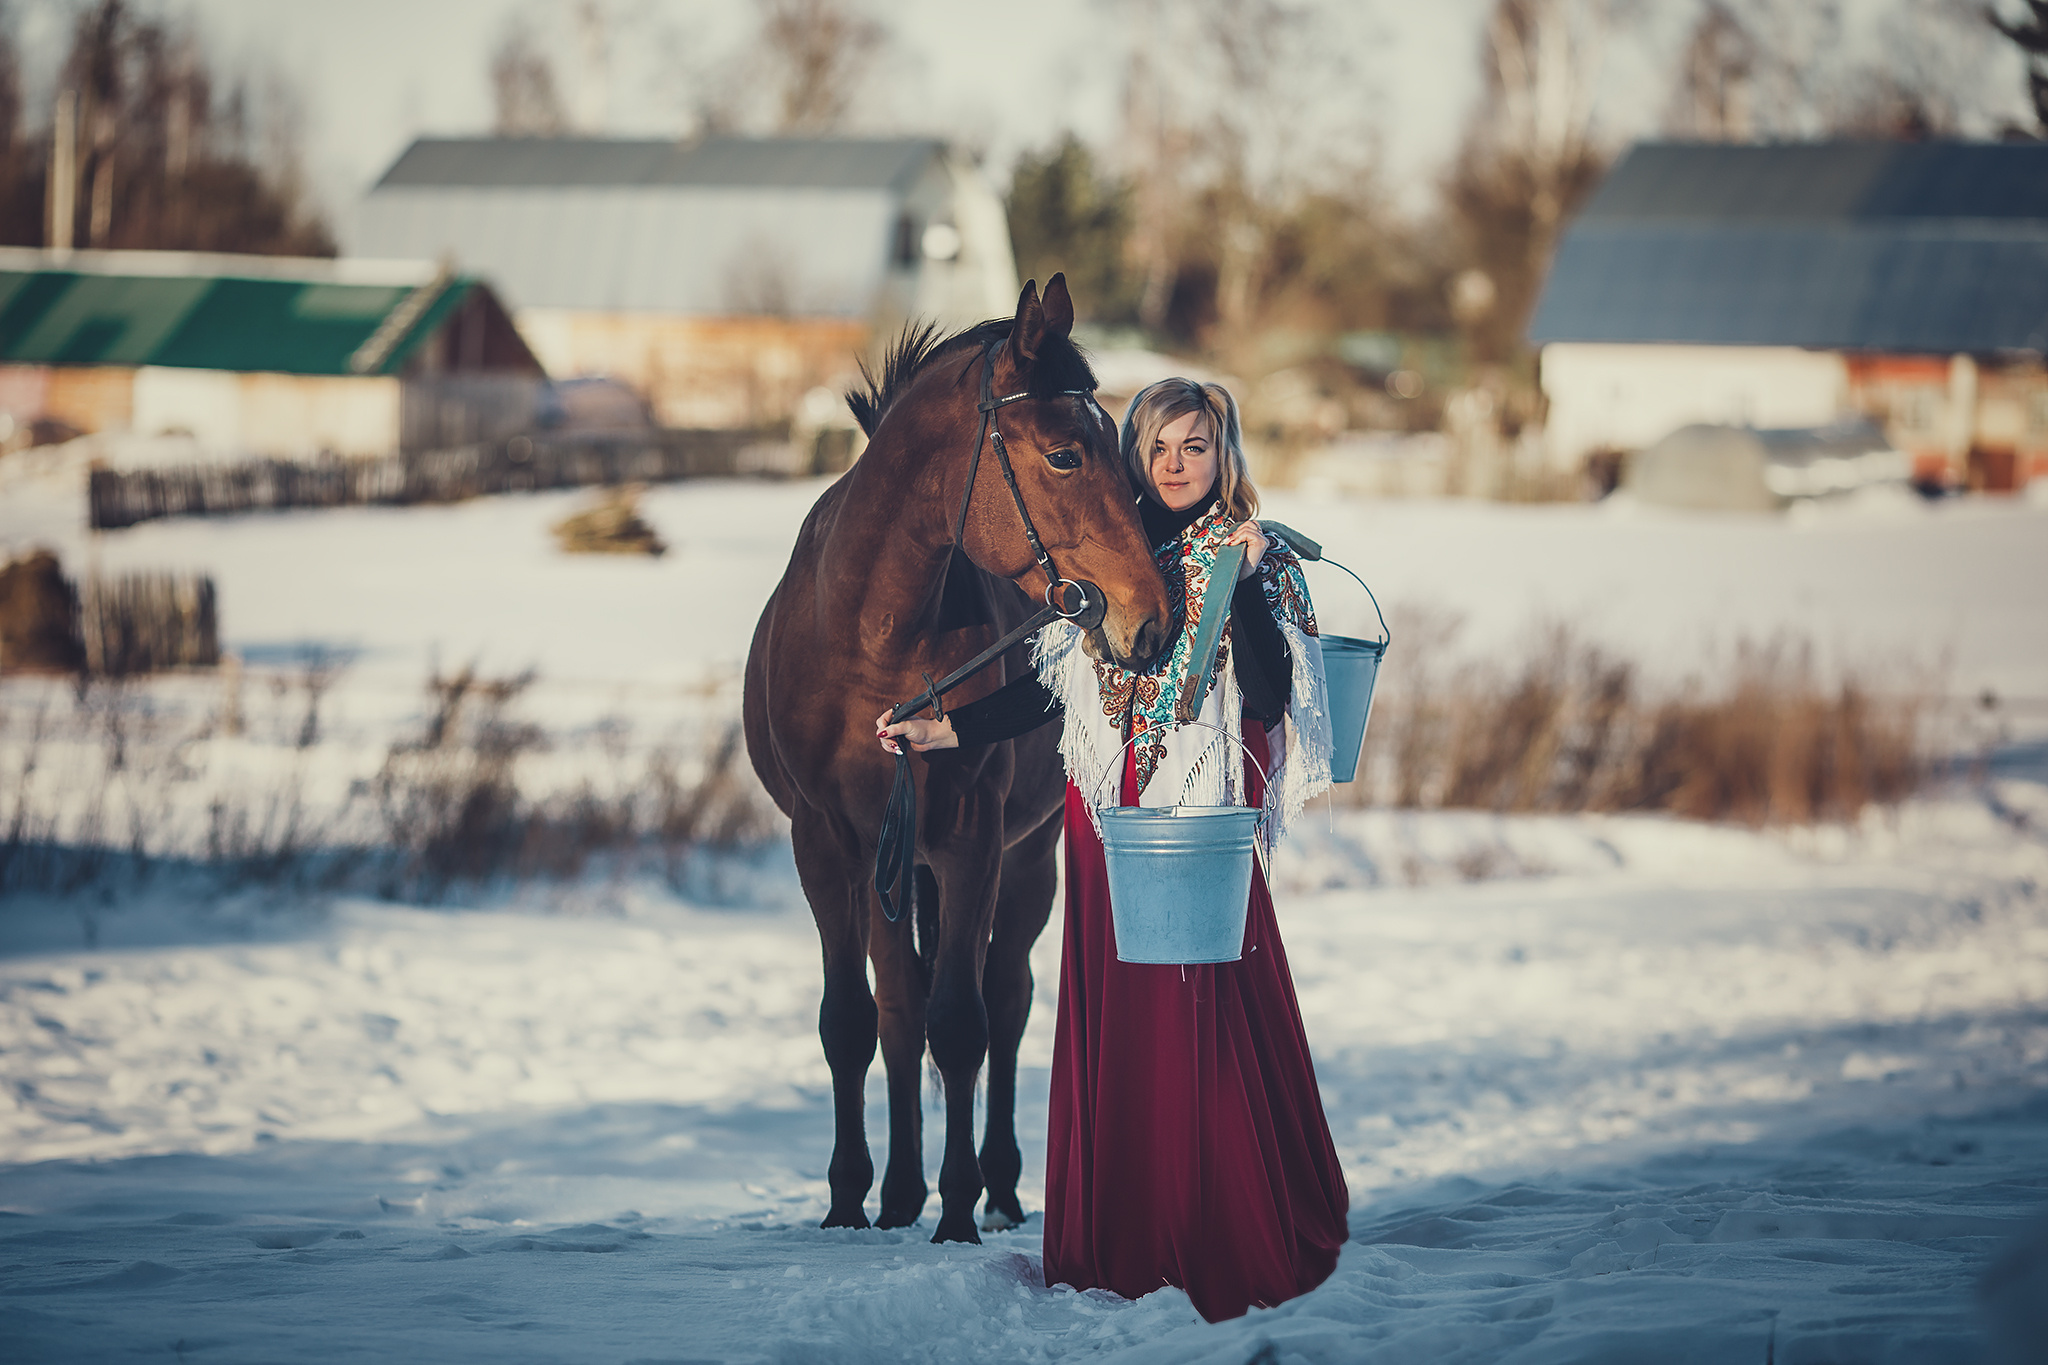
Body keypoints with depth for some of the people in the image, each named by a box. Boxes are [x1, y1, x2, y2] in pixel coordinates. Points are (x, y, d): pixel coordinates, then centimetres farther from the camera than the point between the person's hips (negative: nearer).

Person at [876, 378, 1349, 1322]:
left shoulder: (1259, 564, 0)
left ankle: (1234, 1251, 4)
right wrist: (942, 732, 8)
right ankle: (1120, 1248, 14)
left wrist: (1243, 587, -21)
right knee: (1110, 1030, 6)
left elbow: (1268, 697, -13)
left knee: (1206, 1033, -5)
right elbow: (1053, 689, 15)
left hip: (1204, 823, -4)